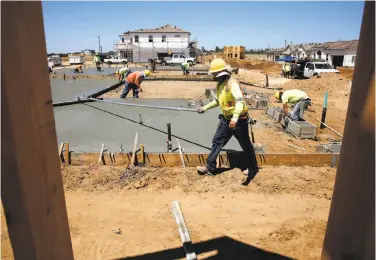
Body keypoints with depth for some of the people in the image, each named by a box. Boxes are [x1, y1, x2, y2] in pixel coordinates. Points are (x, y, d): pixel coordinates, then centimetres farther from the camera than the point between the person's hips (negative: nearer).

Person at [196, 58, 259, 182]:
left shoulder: (232, 83, -23)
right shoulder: (220, 84, 6)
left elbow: (240, 101, -38)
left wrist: (235, 117, -51)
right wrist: (205, 107, 19)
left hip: (239, 120, -9)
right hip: (226, 119, 9)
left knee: (246, 145, 8)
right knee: (217, 141, 8)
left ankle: (253, 168, 29)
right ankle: (210, 168, 17)